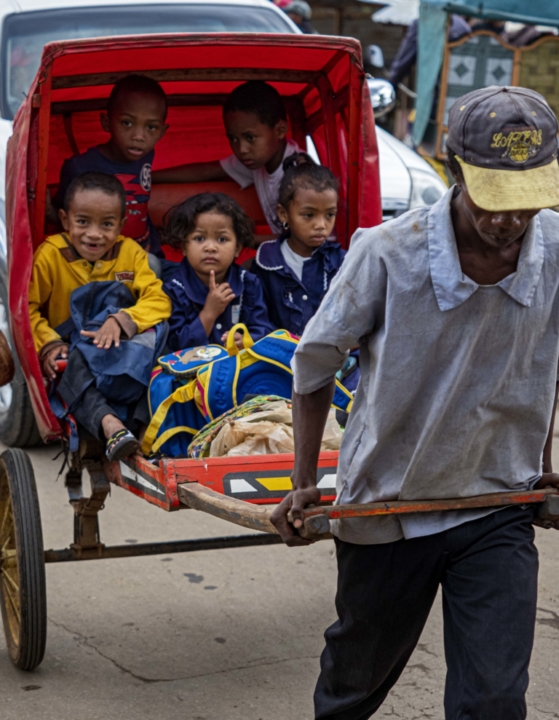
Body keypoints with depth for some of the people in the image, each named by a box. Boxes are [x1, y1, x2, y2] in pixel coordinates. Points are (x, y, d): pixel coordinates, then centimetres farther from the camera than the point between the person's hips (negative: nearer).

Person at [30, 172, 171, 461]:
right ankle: (108, 423, -57)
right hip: (71, 349, -1)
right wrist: (48, 344, -23)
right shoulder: (50, 255, -5)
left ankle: (138, 423, -43)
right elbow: (26, 306, -7)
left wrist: (122, 320, -28)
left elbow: (159, 300, -10)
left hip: (123, 349, 2)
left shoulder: (131, 252, -1)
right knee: (69, 367, -36)